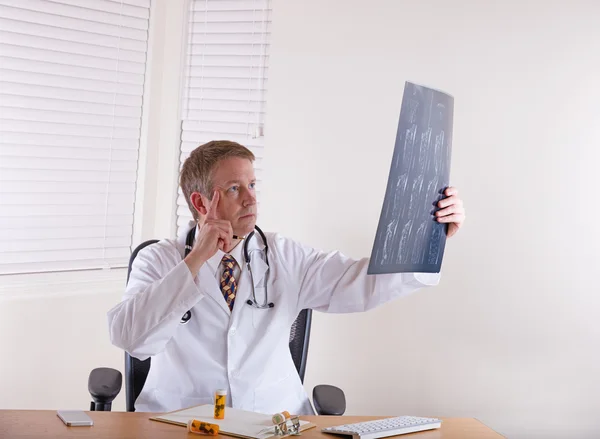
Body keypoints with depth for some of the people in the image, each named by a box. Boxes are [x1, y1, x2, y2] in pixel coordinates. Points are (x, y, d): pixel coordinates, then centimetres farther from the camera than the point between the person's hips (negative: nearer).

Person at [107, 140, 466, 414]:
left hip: (275, 420, 3)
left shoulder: (283, 259, 9)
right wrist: (197, 259, -17)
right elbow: (130, 337, -14)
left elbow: (361, 283, -3)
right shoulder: (160, 261, 2)